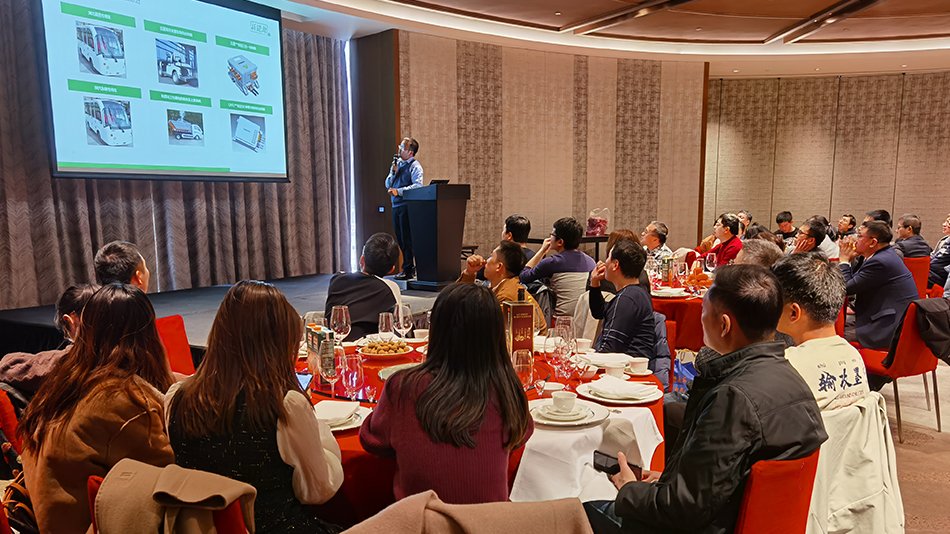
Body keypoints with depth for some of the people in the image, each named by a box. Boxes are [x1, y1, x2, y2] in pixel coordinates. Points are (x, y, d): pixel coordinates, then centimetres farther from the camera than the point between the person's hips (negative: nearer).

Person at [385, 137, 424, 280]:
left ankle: (408, 270, 0)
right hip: (396, 206, 8)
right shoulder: (396, 163, 17)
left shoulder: (415, 166, -6)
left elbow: (417, 185, -18)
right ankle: (410, 268, 20)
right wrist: (393, 173, 0)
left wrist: (399, 191, -21)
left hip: (407, 205, -8)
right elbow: (388, 185, 17)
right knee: (401, 240, 11)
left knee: (407, 239, -6)